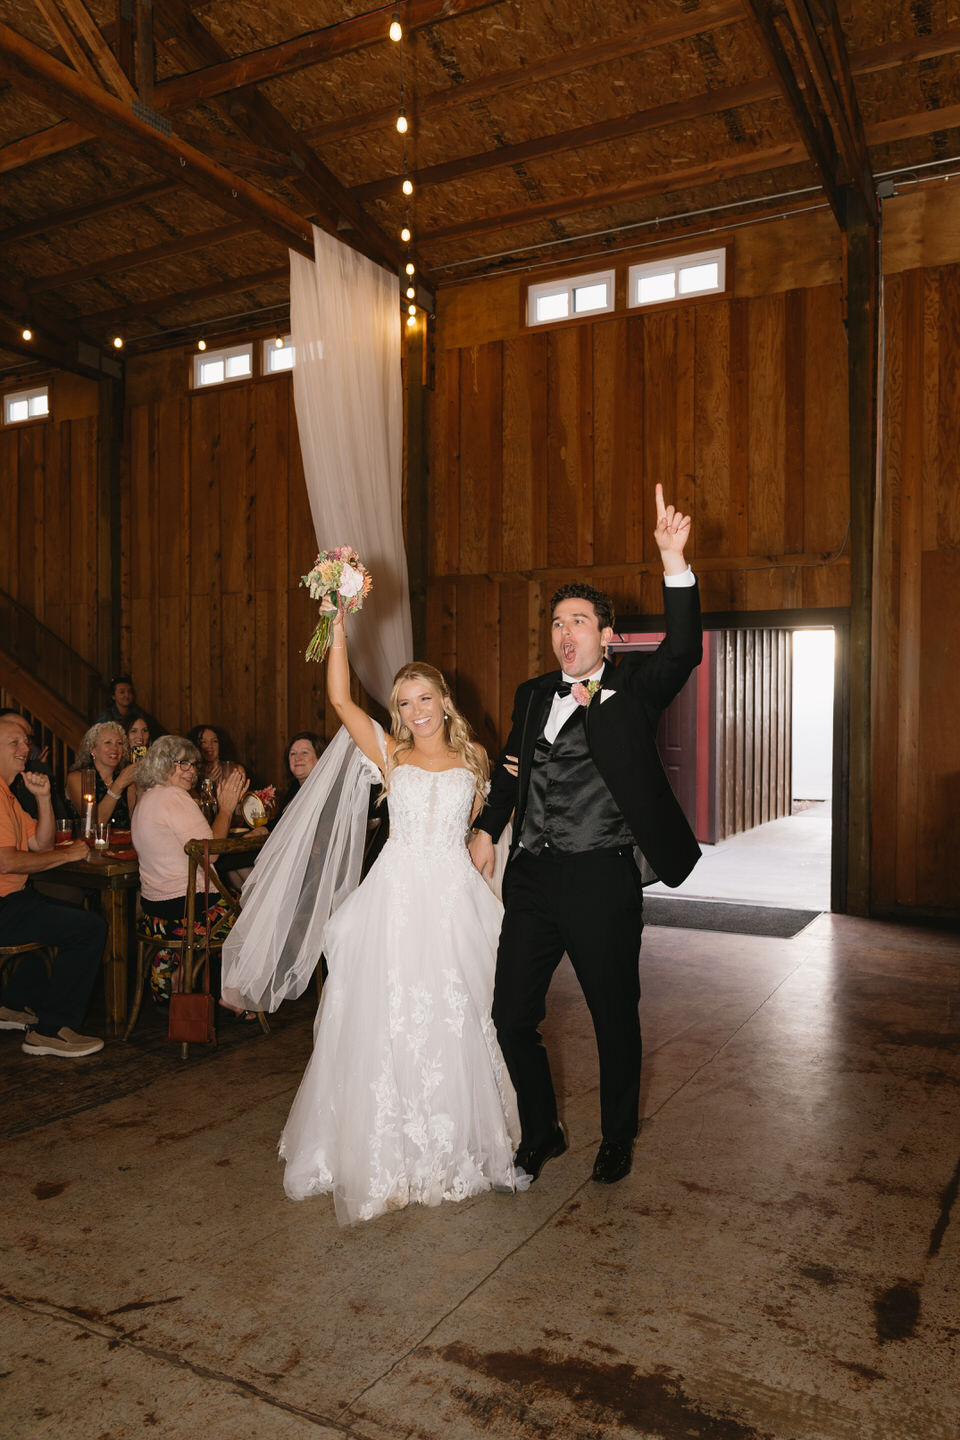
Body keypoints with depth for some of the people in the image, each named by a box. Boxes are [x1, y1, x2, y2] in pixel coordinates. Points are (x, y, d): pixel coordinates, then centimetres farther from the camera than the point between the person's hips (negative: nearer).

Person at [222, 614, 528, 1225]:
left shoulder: (473, 758, 11)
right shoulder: (389, 754, 7)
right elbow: (340, 698, -4)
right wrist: (339, 623, -8)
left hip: (456, 899, 1)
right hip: (398, 895, -1)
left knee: (456, 1020, 5)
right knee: (389, 1022, 2)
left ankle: (461, 1144, 22)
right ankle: (390, 1153, 17)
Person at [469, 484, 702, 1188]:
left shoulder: (632, 690, -3)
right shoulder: (534, 695, 13)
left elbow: (682, 654, -22)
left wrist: (675, 562, -33)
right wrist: (487, 828, 18)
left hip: (601, 880, -4)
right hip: (532, 876, 5)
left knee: (615, 1017, 10)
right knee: (512, 1014, 9)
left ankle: (617, 1138, 34)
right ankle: (542, 1132, 32)